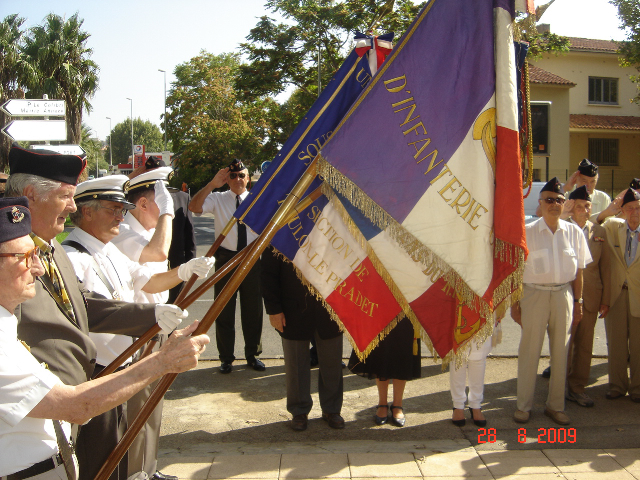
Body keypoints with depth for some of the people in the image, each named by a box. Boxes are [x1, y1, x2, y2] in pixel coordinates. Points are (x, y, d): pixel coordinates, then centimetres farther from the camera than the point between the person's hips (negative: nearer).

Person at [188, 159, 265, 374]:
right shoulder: (218, 199, 0)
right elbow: (194, 207, -17)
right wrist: (212, 184, -25)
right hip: (226, 258, -1)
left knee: (253, 309, 11)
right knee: (224, 310, 8)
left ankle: (252, 354, 27)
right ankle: (226, 357, 21)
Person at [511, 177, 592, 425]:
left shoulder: (574, 232, 5)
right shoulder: (526, 232, -4)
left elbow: (578, 270, 9)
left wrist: (578, 301, 7)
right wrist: (514, 303, -4)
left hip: (564, 294, 3)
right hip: (534, 294, -3)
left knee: (560, 351, 10)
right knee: (529, 351, 4)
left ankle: (555, 405, 24)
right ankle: (524, 405, 18)